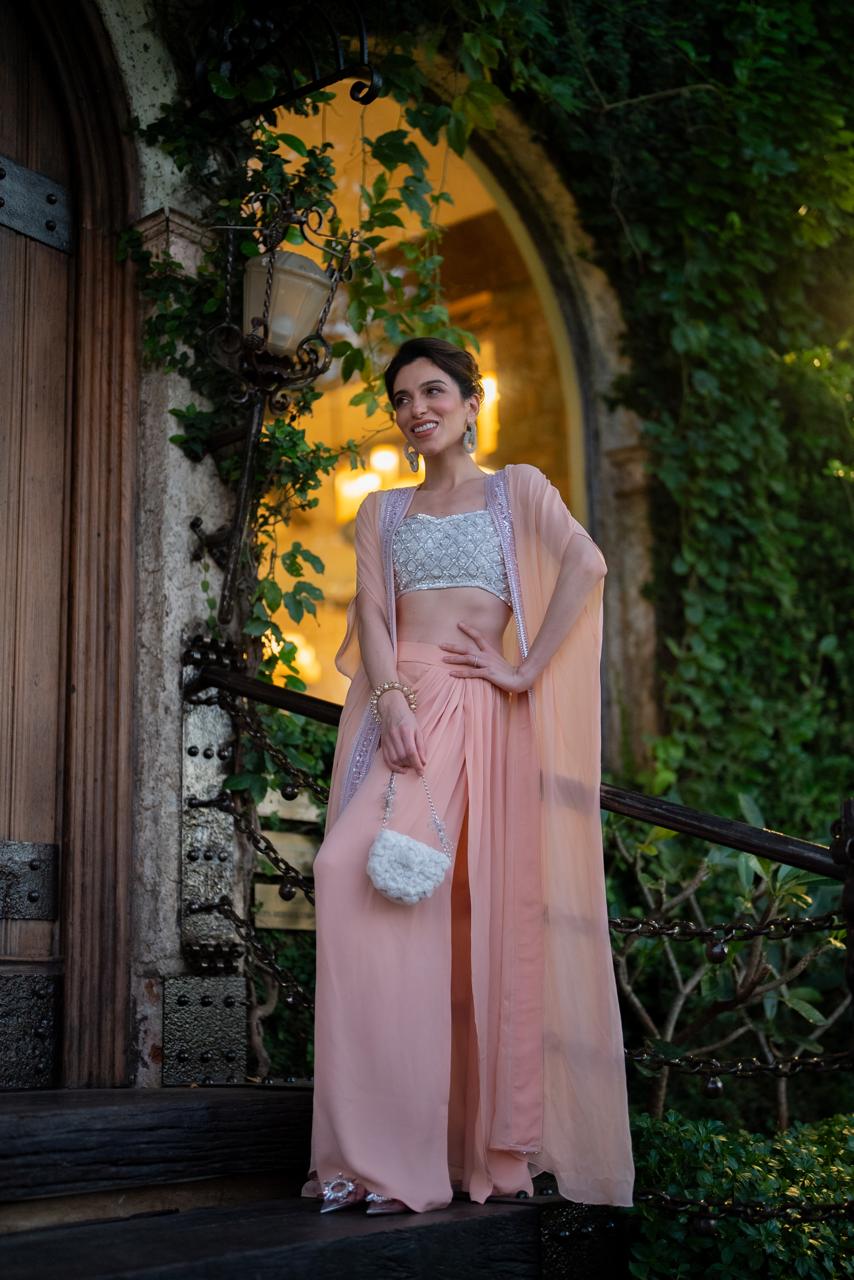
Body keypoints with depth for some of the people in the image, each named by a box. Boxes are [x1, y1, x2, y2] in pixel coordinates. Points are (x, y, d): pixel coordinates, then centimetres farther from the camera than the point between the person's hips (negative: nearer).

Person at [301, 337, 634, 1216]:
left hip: (476, 709, -4)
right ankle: (387, 1150, -9)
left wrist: (526, 670, -13)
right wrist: (392, 699, -11)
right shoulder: (382, 512, 23)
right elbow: (371, 611, 7)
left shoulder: (516, 489, 13)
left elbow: (586, 562, -5)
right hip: (401, 707, 4)